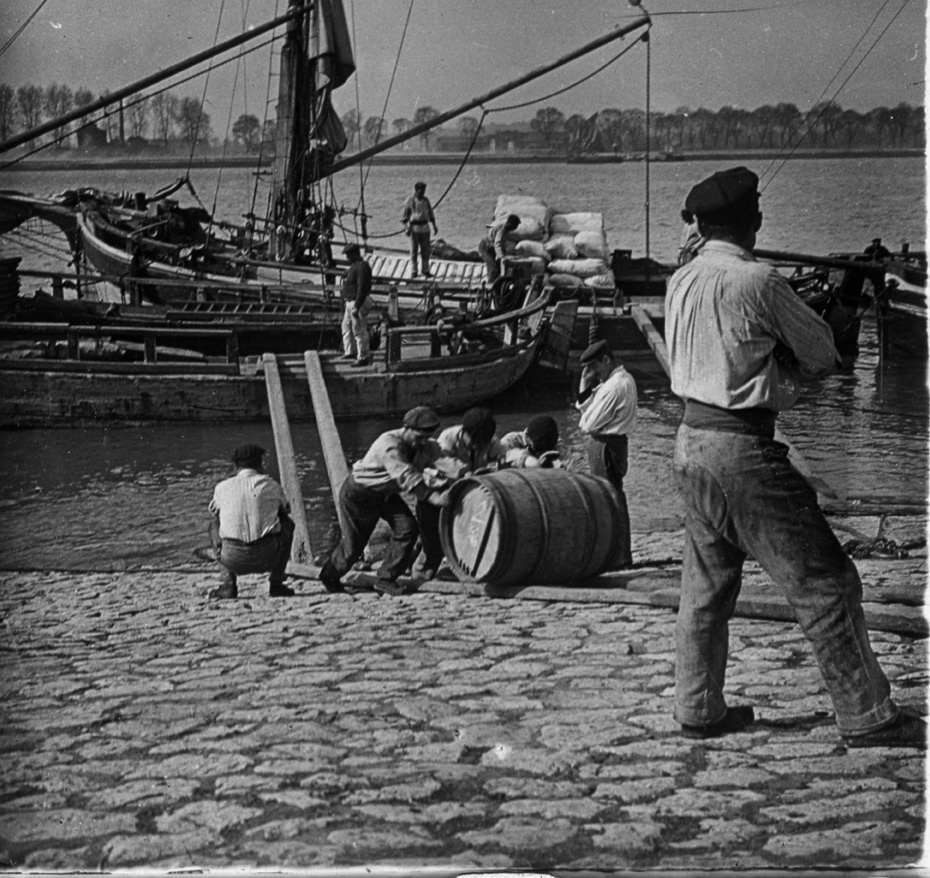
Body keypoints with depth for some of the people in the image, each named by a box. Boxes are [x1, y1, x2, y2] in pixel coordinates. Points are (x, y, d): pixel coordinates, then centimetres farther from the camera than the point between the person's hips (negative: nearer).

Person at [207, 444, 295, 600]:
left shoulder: (222, 488, 8)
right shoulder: (270, 485, 7)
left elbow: (213, 513, 27)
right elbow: (286, 509, 26)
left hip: (233, 559, 1)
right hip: (268, 557, 0)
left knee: (215, 524, 30)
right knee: (287, 523, 28)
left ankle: (228, 584, 16)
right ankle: (276, 583, 19)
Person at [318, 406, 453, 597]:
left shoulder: (428, 447, -9)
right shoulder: (390, 445, -34)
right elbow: (406, 477, -44)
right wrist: (433, 497, -52)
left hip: (385, 493, 7)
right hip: (358, 493, -7)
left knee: (407, 528, -12)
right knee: (355, 540, 1)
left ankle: (386, 580, 1)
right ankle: (329, 576, 30)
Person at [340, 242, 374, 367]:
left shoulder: (362, 267, -21)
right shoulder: (355, 265, 12)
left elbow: (362, 288, -25)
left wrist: (356, 307, -26)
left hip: (359, 302, -11)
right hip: (351, 302, 11)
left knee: (359, 331, -5)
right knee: (346, 326, 21)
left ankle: (363, 358, 3)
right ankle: (351, 352, 31)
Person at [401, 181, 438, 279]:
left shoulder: (426, 200, 7)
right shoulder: (410, 201, -6)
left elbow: (430, 214, 15)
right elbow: (405, 216, -4)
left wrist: (434, 226, 8)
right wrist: (406, 228, -12)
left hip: (425, 228, 4)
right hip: (414, 228, -4)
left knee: (425, 250, 4)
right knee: (414, 250, 0)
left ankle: (425, 271, 12)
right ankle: (414, 272, 4)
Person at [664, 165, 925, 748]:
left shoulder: (680, 283, 6)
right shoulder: (758, 282, -15)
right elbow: (823, 355, -3)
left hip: (691, 441, 8)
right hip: (743, 449, -8)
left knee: (706, 587, 17)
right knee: (825, 583, 0)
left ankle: (699, 710, 25)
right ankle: (869, 718, 5)